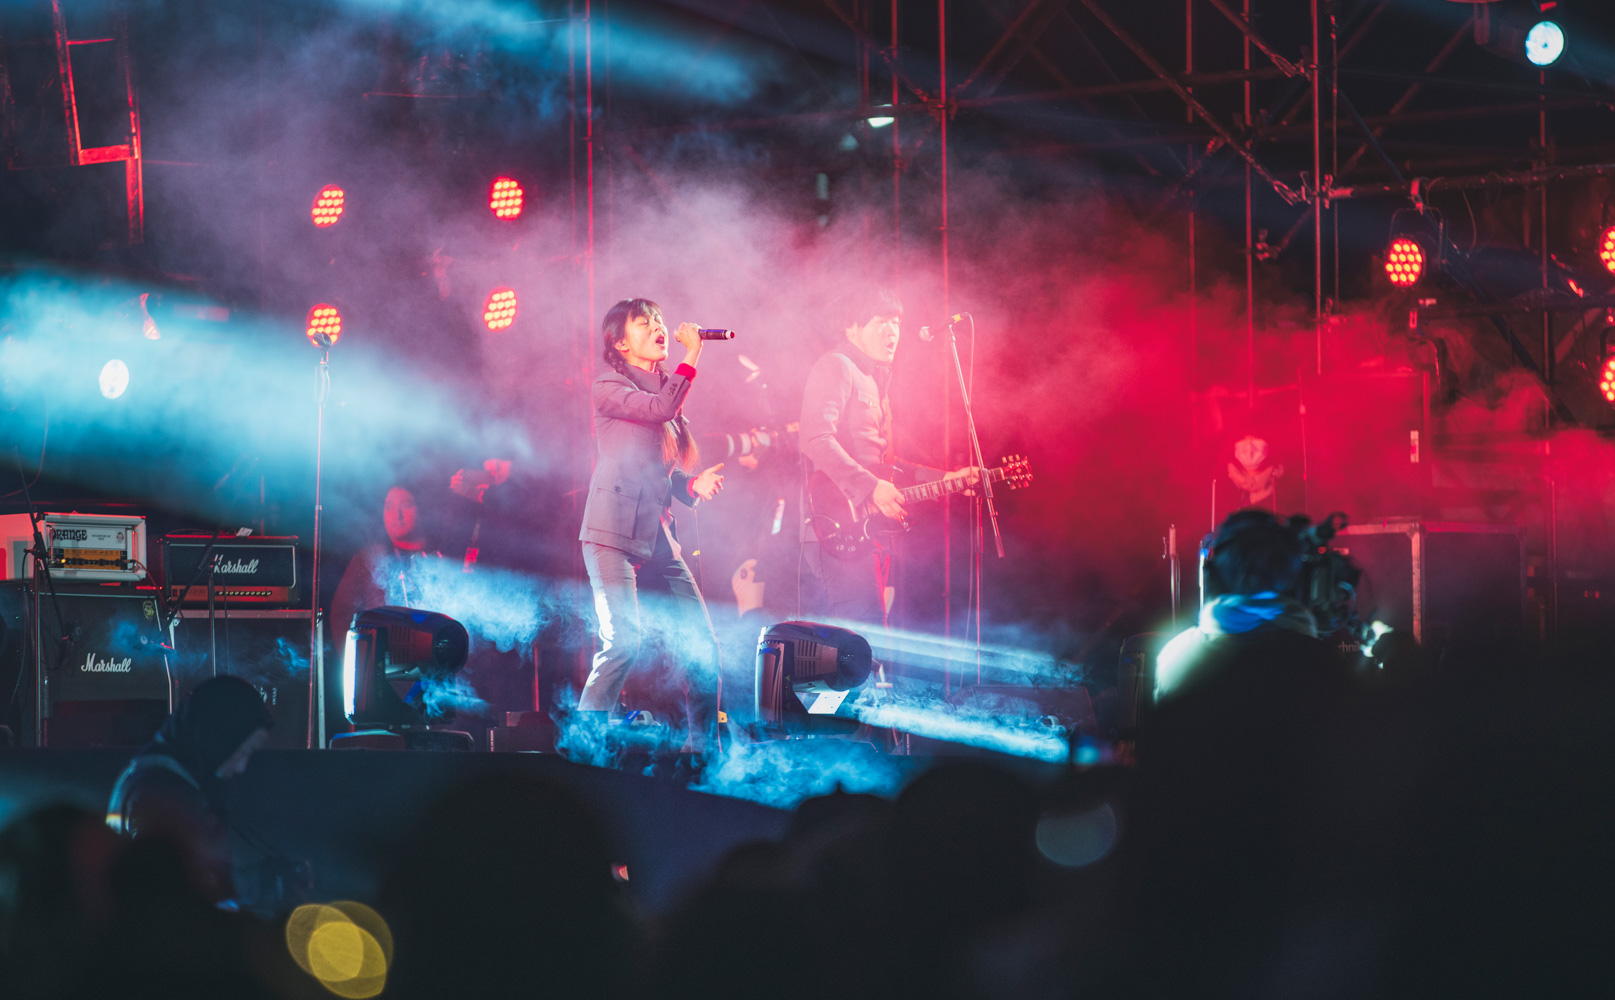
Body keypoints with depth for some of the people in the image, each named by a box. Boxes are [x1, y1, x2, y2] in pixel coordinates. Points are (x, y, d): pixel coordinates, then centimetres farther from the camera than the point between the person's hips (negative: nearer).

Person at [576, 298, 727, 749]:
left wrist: (694, 484, 7)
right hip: (613, 533, -8)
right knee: (623, 640, -21)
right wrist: (691, 358, -10)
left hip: (658, 536, 8)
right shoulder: (609, 386, -1)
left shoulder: (665, 386, 22)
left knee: (702, 643, 1)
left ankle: (702, 745, 10)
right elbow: (660, 408, -19)